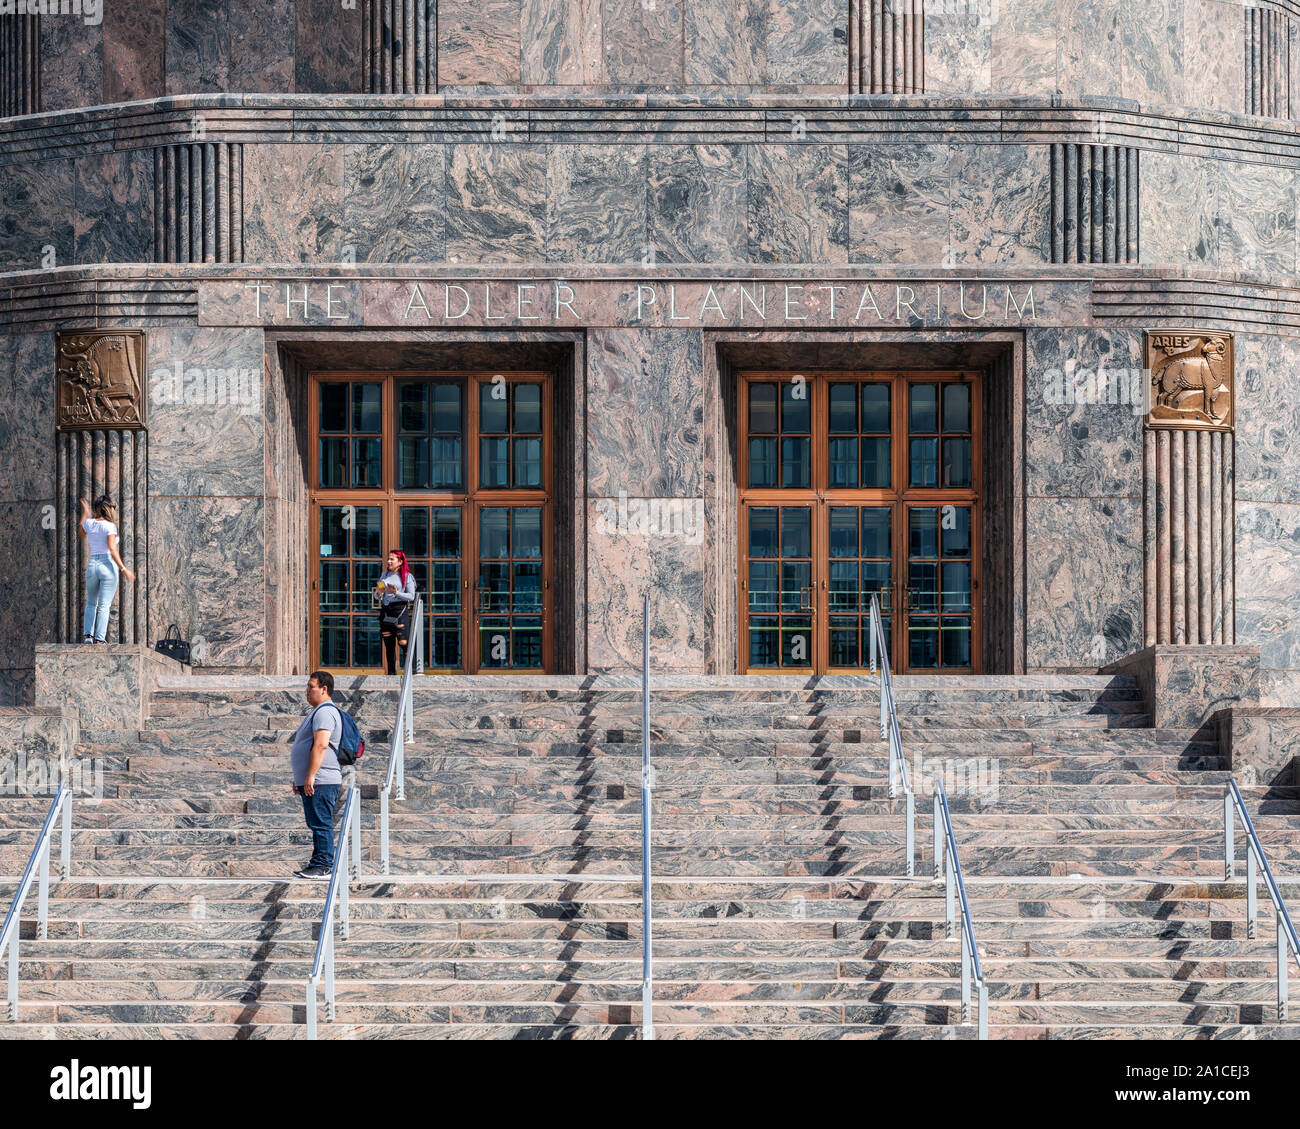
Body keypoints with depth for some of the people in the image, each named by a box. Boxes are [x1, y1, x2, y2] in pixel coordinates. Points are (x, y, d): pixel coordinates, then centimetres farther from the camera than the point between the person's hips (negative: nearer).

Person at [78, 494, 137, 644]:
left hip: (92, 565, 5)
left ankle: (87, 635, 7)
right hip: (108, 566, -5)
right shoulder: (110, 526, -10)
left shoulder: (89, 523, 5)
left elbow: (80, 532, 29)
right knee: (104, 605, -3)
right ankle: (100, 638, -8)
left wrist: (85, 513, 41)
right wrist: (124, 569, -16)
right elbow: (112, 550, -18)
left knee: (91, 603, 19)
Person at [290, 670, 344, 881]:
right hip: (311, 783, 11)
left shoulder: (325, 712, -13)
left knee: (321, 824, -10)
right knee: (316, 825, 13)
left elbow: (321, 745, -23)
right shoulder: (318, 712, 23)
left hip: (320, 782, -11)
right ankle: (317, 866, 17)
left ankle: (323, 867, -11)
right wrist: (299, 779, 26)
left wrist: (310, 776, -25)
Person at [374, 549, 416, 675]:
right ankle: (391, 673, 10)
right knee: (389, 645, 4)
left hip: (400, 609, -4)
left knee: (403, 642, -12)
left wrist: (396, 593, -17)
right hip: (386, 610, 4)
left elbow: (411, 596, -6)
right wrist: (379, 593, -8)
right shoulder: (385, 575, 13)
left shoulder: (407, 576, 1)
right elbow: (378, 595, 15)